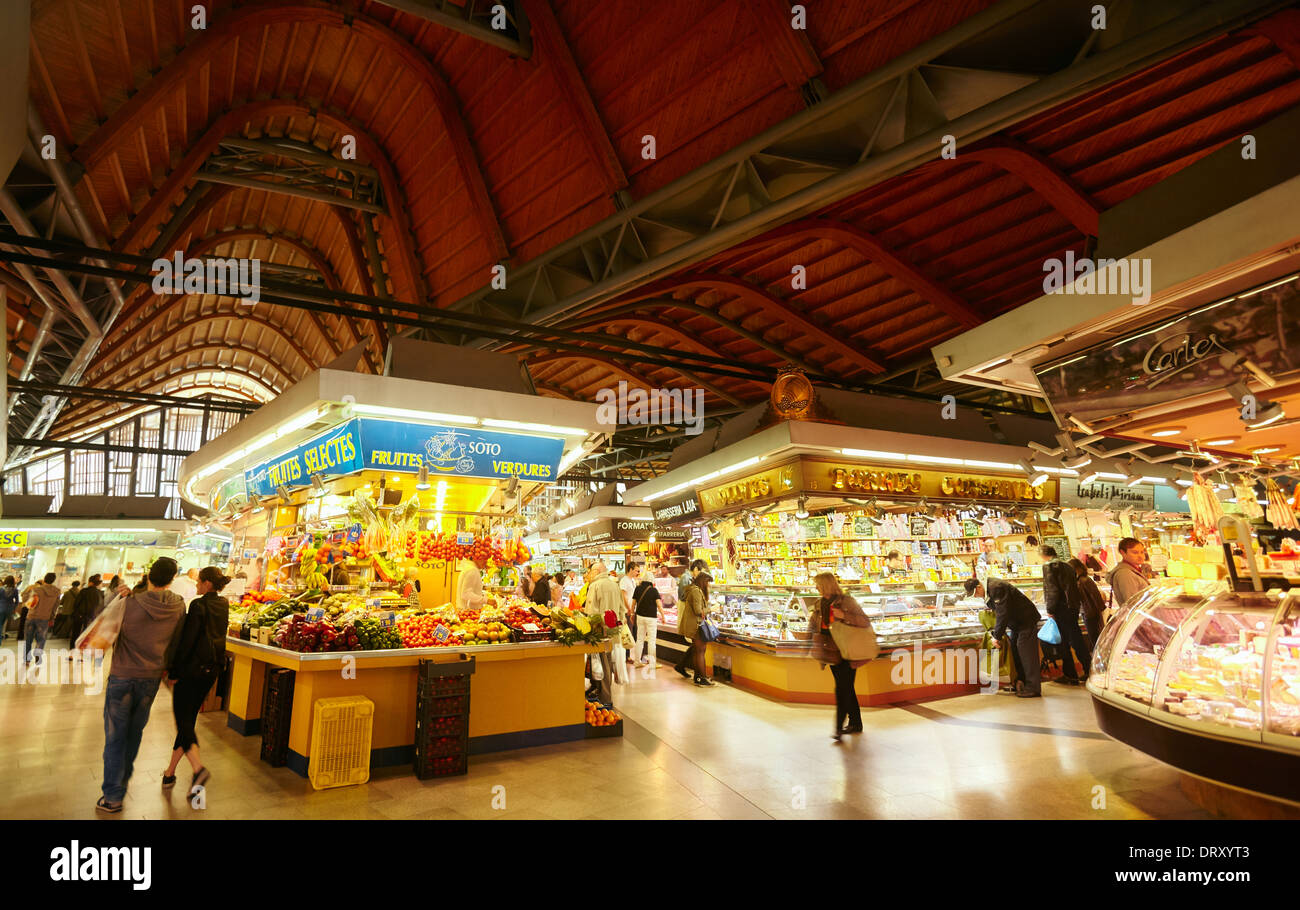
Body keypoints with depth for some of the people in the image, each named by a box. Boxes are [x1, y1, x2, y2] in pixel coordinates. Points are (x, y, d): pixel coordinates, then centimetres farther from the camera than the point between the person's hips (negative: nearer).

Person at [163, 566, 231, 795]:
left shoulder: (199, 605, -15)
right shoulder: (224, 605, 8)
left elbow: (187, 641, -16)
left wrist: (173, 672, -10)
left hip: (192, 668, -7)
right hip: (212, 669, 7)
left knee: (183, 719, -2)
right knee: (189, 718, 16)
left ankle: (198, 768, -20)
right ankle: (170, 773, 25)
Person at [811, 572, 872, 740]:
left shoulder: (846, 601, -12)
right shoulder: (821, 604, 8)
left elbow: (866, 621, -15)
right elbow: (818, 628, 19)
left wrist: (844, 616, -25)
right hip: (832, 653, 7)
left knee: (843, 688, -9)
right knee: (846, 688, 14)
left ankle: (839, 727, -6)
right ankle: (855, 723, 24)